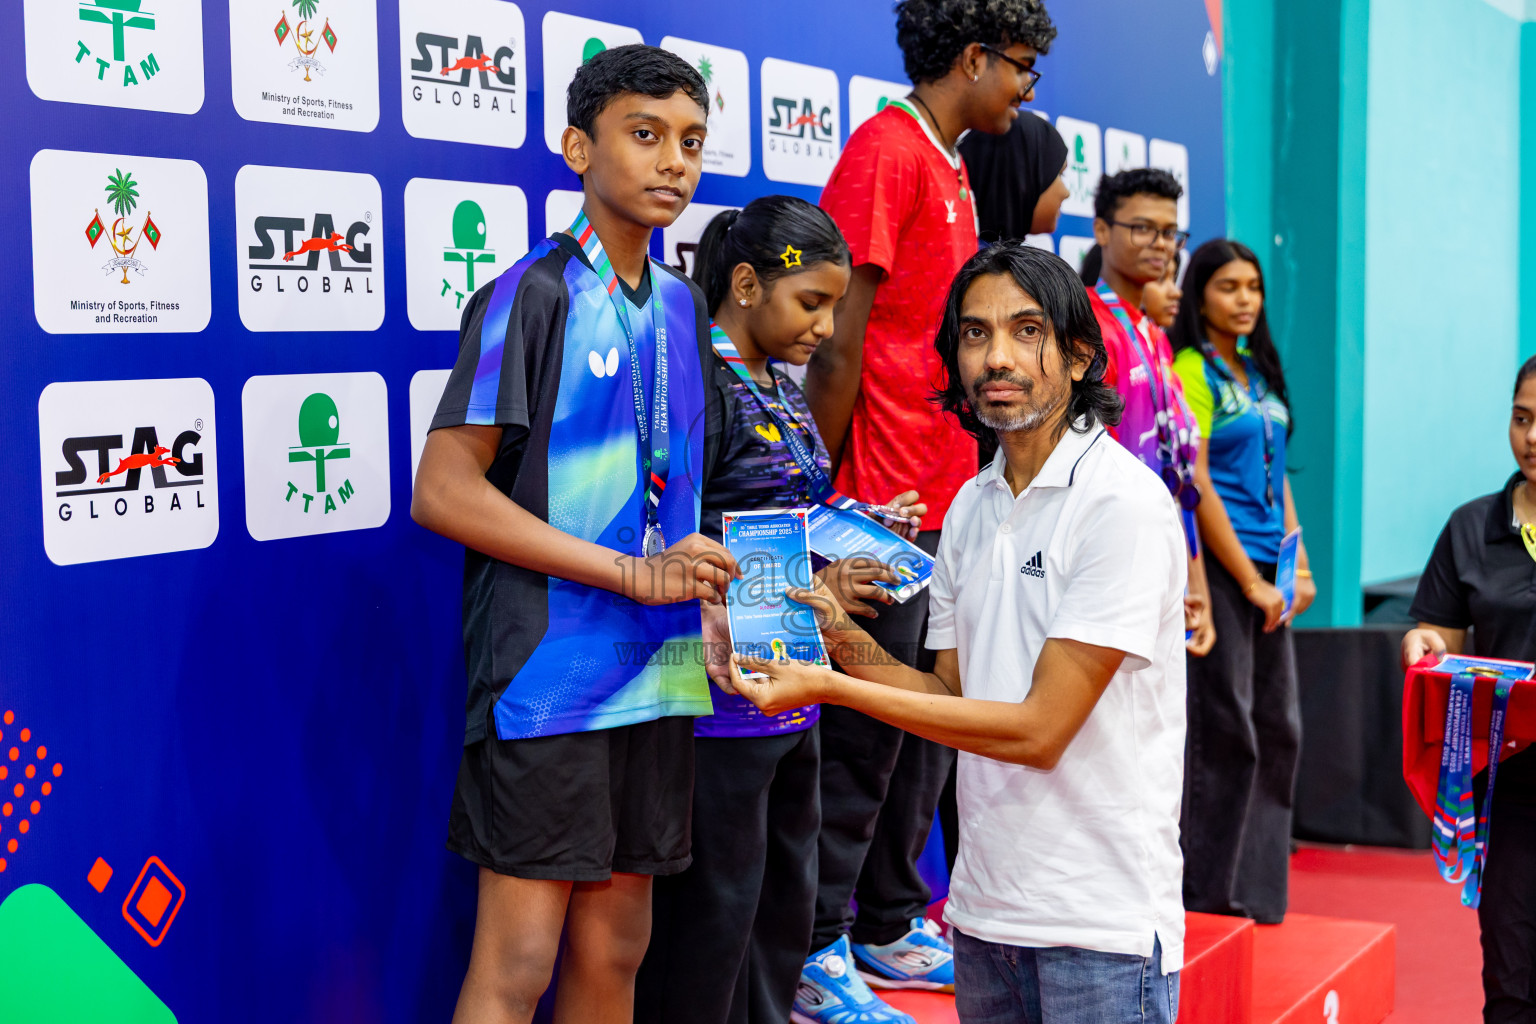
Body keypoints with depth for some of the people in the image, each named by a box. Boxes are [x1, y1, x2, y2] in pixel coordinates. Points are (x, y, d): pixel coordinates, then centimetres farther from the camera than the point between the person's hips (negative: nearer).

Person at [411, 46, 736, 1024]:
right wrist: (633, 573, -16)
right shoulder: (532, 296, -9)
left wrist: (703, 579, 4)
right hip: (548, 674, -7)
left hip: (657, 676, 7)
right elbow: (444, 491, -16)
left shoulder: (685, 306, 12)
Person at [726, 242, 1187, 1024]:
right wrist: (847, 646, -5)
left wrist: (830, 688, -17)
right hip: (985, 909, 6)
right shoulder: (971, 507, 10)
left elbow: (1039, 728, -17)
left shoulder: (1123, 502, -14)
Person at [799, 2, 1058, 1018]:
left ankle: (889, 929, 26)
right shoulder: (887, 152, -13)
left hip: (944, 505, 9)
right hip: (883, 509, -9)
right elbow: (839, 343, -17)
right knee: (864, 736, -3)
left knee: (925, 730, 14)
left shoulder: (950, 169, 17)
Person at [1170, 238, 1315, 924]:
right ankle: (1207, 892, 3)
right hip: (1218, 564, -8)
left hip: (1265, 569, 8)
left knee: (1276, 726, 9)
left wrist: (1298, 561, 9)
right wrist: (1249, 581, -12)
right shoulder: (1192, 371, -8)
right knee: (1224, 729, -6)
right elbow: (1196, 486, -13)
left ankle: (1253, 890, 18)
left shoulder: (1259, 372, 15)